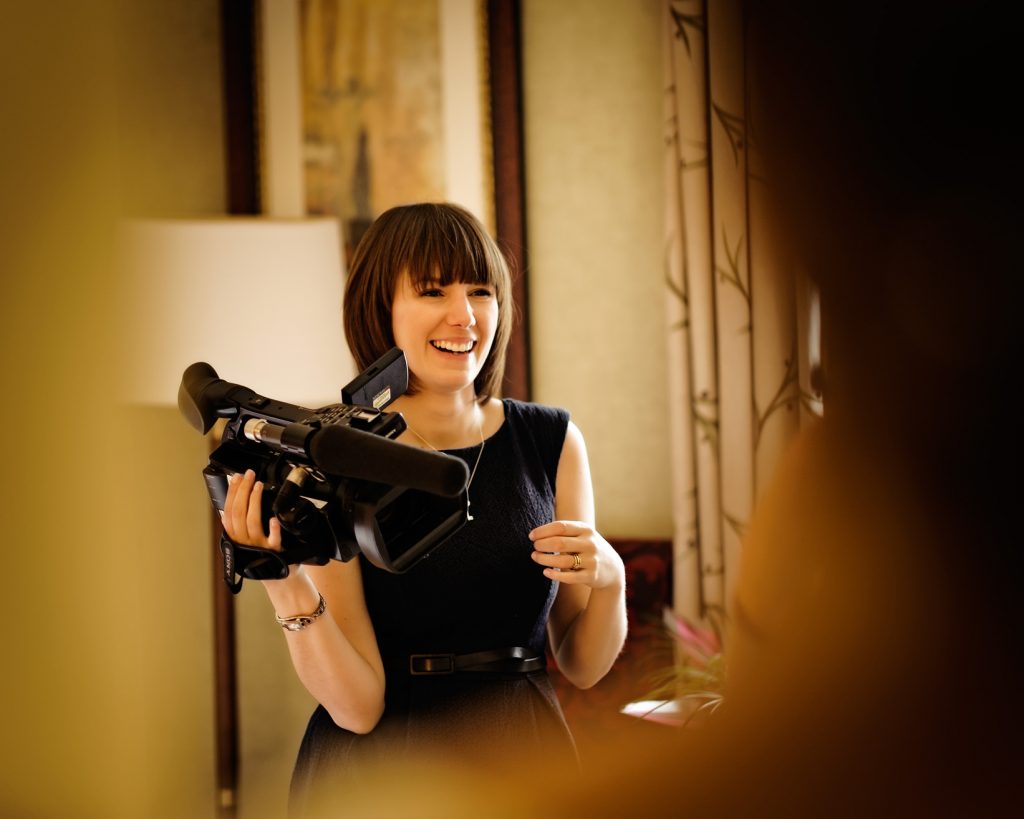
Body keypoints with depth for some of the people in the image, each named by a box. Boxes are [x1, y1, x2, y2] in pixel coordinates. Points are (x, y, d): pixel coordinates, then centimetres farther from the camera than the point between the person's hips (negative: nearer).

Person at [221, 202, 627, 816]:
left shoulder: (552, 441, -1)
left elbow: (583, 667, 5)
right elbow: (357, 706, -15)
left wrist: (608, 580, -14)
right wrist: (288, 590, -30)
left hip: (523, 762, 3)